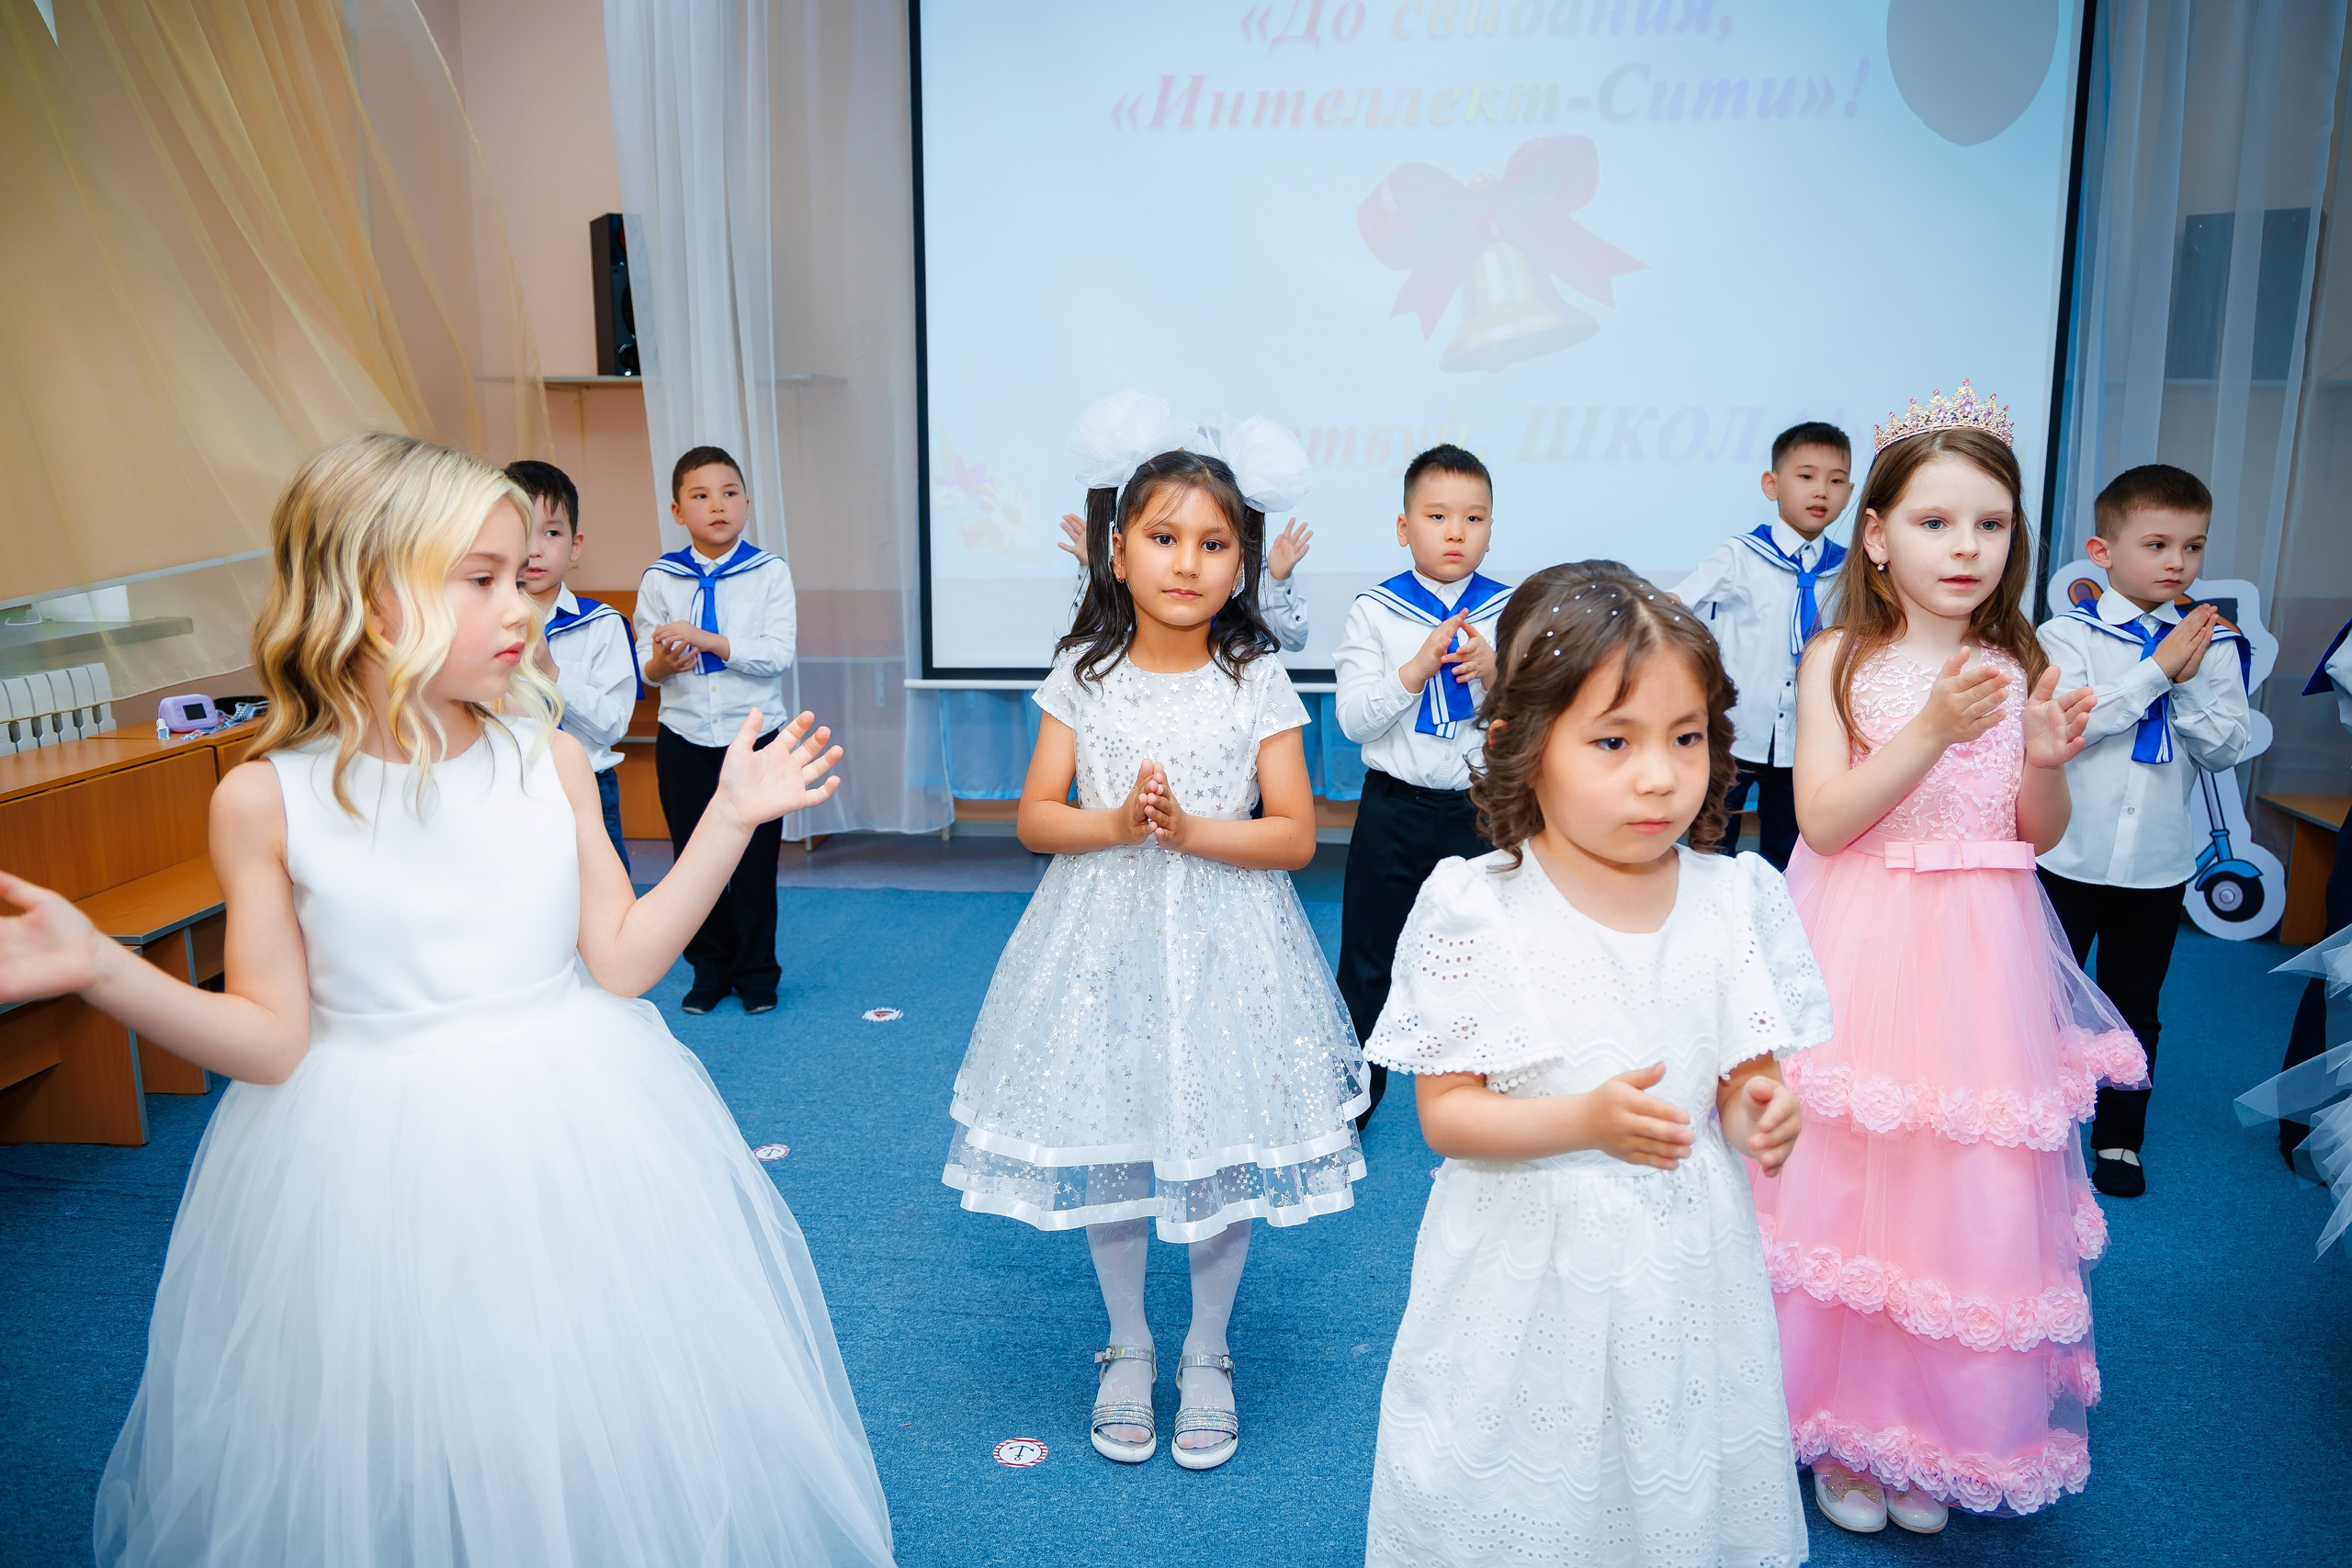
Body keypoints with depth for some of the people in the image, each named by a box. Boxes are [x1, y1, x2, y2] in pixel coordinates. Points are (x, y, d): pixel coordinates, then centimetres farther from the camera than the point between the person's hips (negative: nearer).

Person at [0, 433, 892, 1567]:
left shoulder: (548, 759, -3)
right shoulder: (268, 801, -9)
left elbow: (621, 960, -2)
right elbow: (273, 1040, -8)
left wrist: (731, 817, -7)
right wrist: (101, 969, -20)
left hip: (573, 1139, 2)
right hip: (368, 1168, -2)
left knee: (606, 1458, 13)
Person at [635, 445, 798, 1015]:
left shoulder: (769, 572, -4)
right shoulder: (660, 579, 2)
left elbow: (778, 654, -14)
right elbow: (643, 665, 2)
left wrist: (707, 640, -21)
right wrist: (661, 663, -21)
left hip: (755, 736, -2)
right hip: (684, 739, 2)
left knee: (755, 860, 4)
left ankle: (756, 971, 20)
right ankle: (710, 969, 24)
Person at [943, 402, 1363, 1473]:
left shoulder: (1256, 683, -4)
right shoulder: (1083, 676, 0)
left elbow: (1294, 835, -6)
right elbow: (1036, 817, 0)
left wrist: (1189, 828, -19)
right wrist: (1120, 823, -18)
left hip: (1221, 943, -1)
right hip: (1102, 940, 1)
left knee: (1224, 1147, 8)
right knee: (1106, 1147, 11)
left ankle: (1205, 1357, 31)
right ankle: (1128, 1349, 34)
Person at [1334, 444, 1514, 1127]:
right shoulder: (1375, 611, -3)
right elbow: (1353, 719, -10)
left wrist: (1496, 671, -21)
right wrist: (1418, 667, -21)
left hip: (1480, 808, 1)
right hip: (1394, 809, 0)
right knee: (1368, 956, 10)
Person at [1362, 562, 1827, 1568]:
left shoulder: (1736, 901, -3)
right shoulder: (1477, 912, -14)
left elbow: (1743, 1084, 5)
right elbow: (1444, 1115, -11)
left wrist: (1759, 1118, -17)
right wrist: (1584, 1120, -26)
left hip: (1685, 1271, 3)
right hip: (1531, 1277, -3)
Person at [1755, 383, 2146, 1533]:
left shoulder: (2017, 668, 5)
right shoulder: (1840, 660, -6)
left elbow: (2040, 837, 9)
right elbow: (1823, 821, -14)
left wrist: (2047, 762, -11)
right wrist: (1934, 730, -22)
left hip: (1982, 963, 4)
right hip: (1866, 958, -3)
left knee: (1968, 1192, 8)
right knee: (1849, 1182, 2)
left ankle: (1939, 1430, 29)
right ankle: (1839, 1428, 23)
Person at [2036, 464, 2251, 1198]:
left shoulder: (2214, 644, 2)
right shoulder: (2068, 634, -7)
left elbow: (2229, 748, -3)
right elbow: (2066, 721, -22)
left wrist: (2190, 683, -17)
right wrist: (2158, 668, -20)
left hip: (2159, 863, 3)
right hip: (2070, 856, -2)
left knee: (2134, 1007, 14)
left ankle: (2120, 1137, 29)